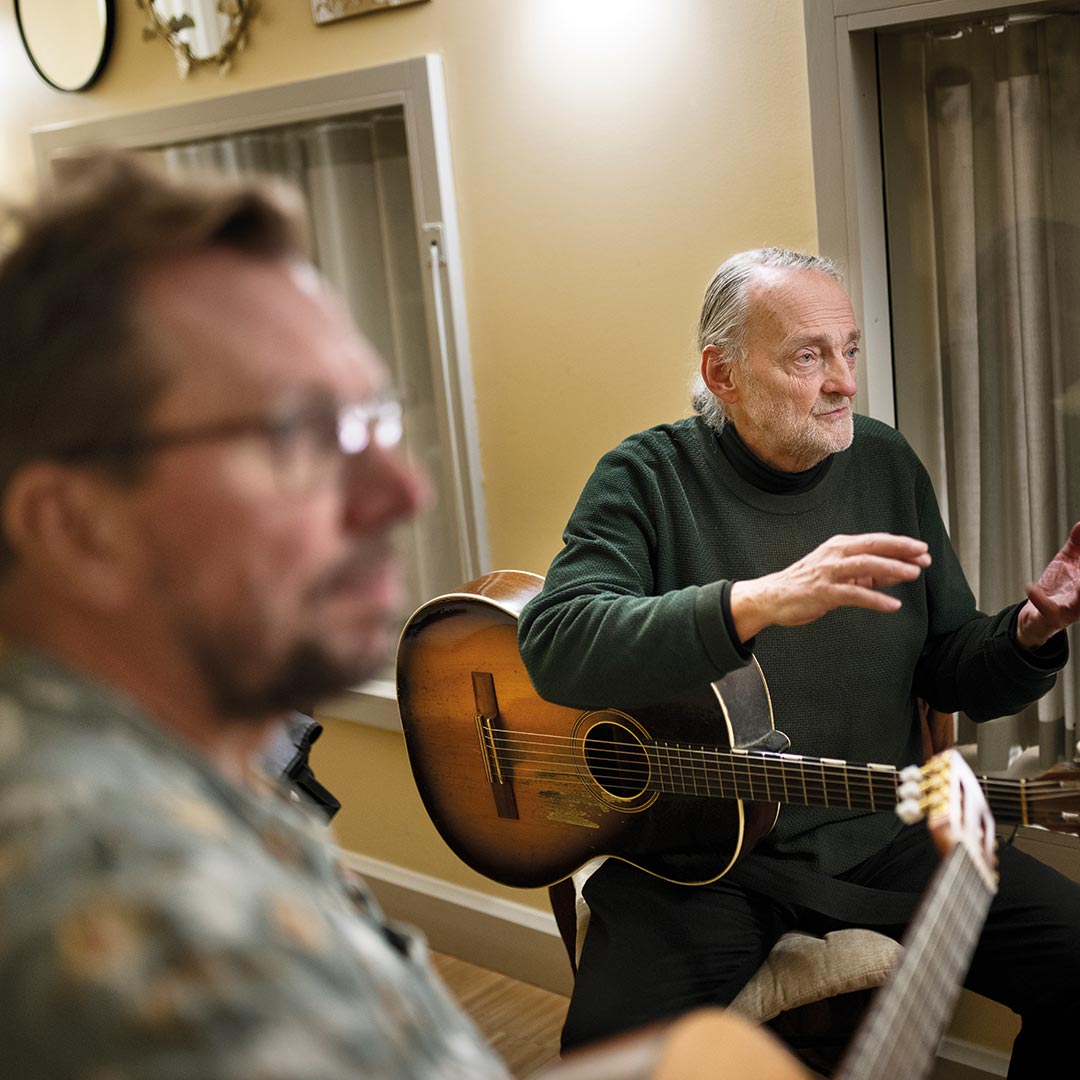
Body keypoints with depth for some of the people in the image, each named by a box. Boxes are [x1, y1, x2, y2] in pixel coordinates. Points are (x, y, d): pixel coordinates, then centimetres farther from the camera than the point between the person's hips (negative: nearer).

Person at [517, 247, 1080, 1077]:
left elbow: (949, 674, 10)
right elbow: (555, 645, -25)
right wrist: (758, 601, -36)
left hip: (881, 835, 5)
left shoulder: (887, 464, 5)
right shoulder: (649, 478, -8)